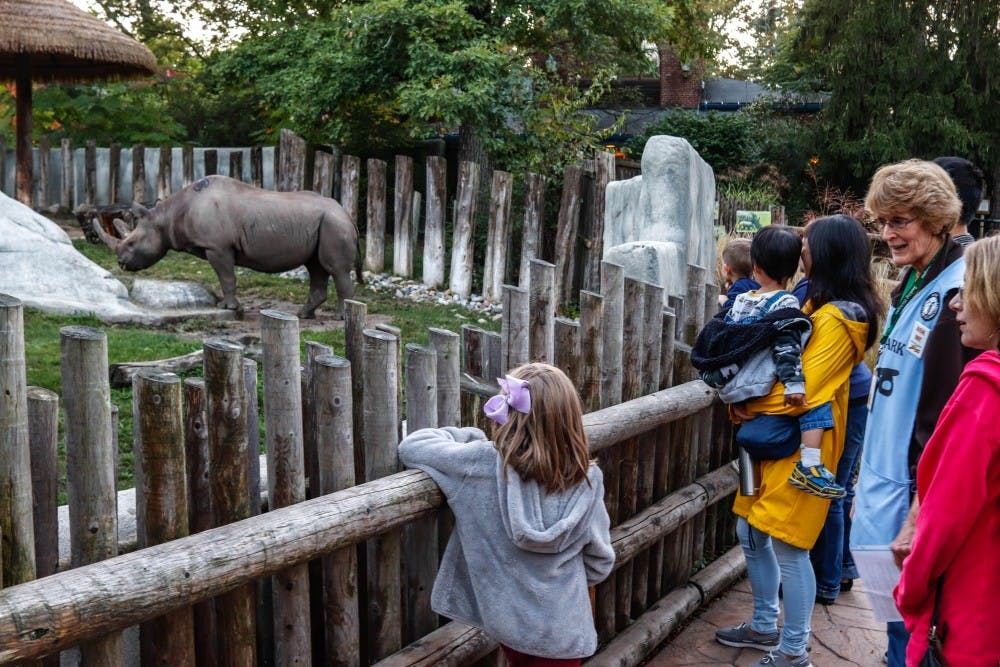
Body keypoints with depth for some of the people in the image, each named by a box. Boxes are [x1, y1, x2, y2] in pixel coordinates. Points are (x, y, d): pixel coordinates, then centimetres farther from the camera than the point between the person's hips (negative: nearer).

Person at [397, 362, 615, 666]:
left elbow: (411, 446, -8)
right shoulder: (587, 480, -16)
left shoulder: (483, 465, -21)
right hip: (562, 630, 0)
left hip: (506, 619, 0)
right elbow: (599, 564, -4)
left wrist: (471, 438, 5)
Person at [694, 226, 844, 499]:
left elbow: (718, 339, 22)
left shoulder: (740, 300, 14)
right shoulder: (785, 304, -6)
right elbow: (787, 345, -16)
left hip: (730, 389, 8)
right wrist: (794, 384, -19)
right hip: (760, 390, -8)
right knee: (816, 402, -6)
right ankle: (809, 467, -19)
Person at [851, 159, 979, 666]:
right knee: (896, 622, 18)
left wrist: (918, 519, -21)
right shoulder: (910, 286, 11)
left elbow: (945, 420, -21)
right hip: (882, 488, 9)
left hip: (918, 496, -9)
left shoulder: (955, 294, -17)